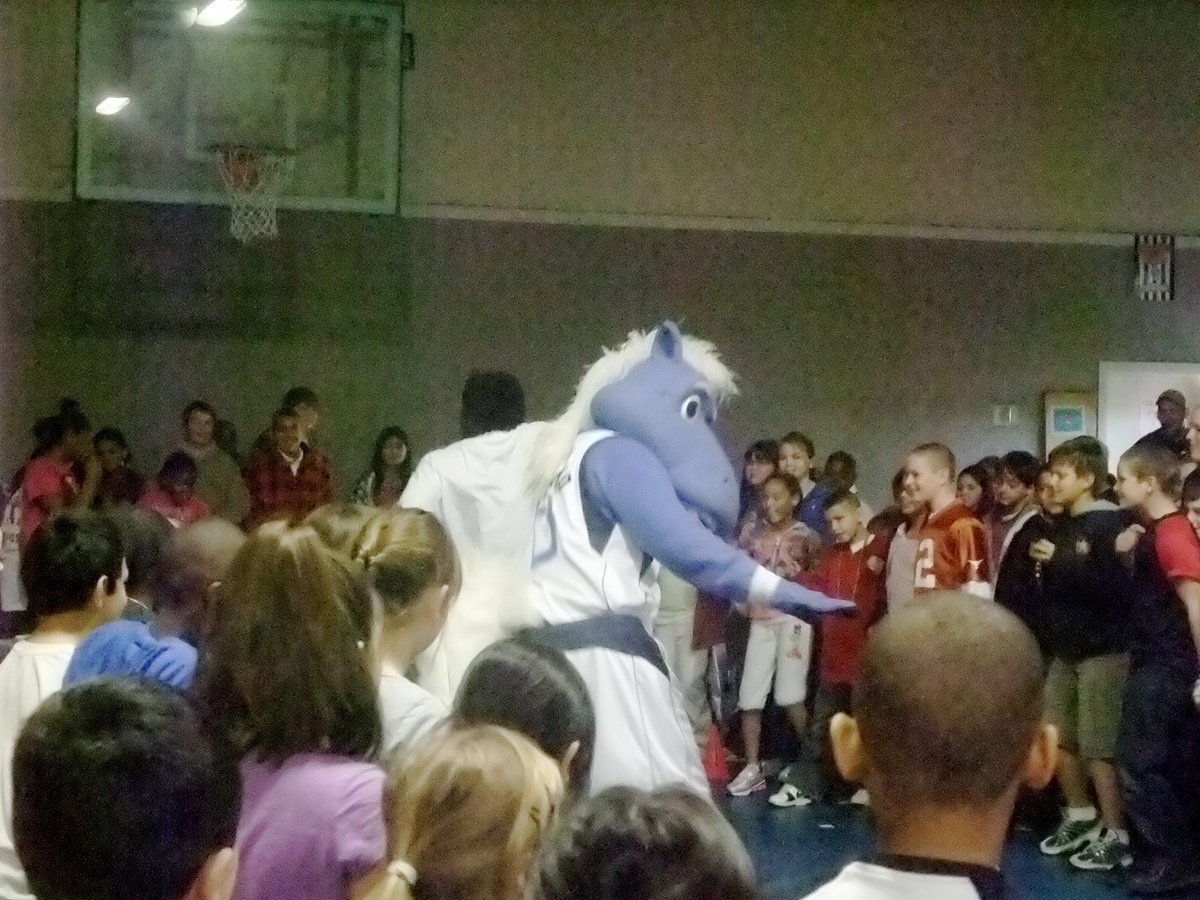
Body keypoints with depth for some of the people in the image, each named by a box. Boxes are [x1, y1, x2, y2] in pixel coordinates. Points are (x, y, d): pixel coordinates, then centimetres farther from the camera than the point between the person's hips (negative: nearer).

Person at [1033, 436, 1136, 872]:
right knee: (1058, 737, 10)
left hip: (1103, 649, -8)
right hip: (1065, 648, 8)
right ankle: (1080, 817, 26)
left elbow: (1119, 588, -24)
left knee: (1098, 746, -6)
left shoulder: (1112, 523, -12)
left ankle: (1116, 835, 4)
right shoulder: (1062, 526, 11)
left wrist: (1061, 562, -22)